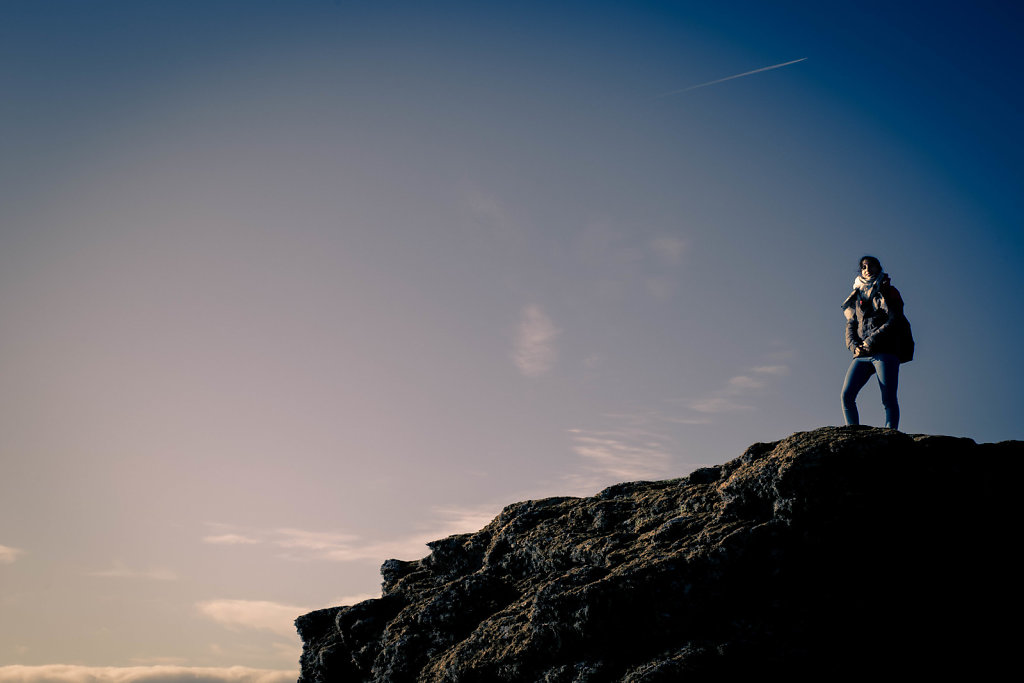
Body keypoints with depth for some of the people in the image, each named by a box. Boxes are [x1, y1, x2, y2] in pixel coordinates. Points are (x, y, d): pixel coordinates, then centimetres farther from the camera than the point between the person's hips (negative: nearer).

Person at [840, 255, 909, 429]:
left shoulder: (889, 292, 9)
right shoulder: (858, 297, 23)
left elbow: (894, 321, -4)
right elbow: (850, 325, 18)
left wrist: (871, 341, -11)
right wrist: (854, 346, -2)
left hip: (885, 352, -4)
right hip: (863, 355, 4)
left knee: (889, 399, -12)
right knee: (847, 395, -11)